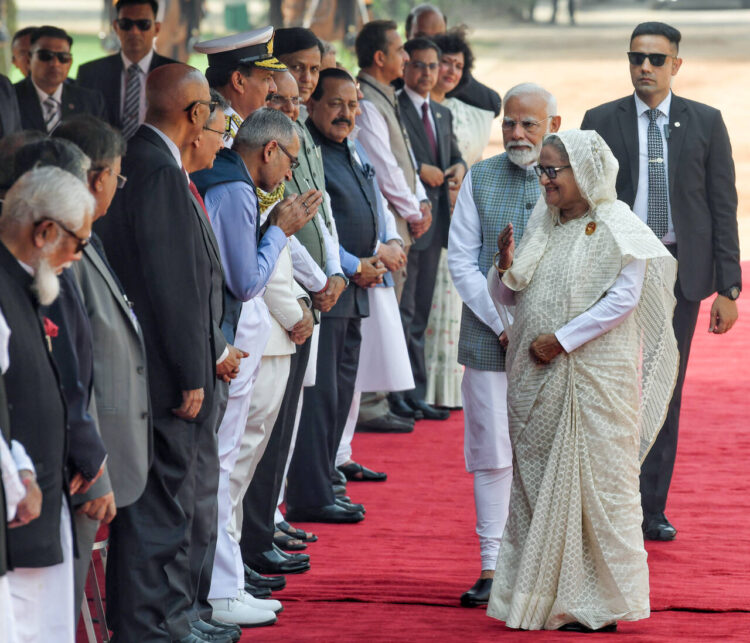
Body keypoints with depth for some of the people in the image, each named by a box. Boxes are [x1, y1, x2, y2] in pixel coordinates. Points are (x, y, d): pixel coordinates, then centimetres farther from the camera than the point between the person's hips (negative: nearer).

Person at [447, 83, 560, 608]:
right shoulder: (480, 178, 7)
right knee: (492, 453, 2)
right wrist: (501, 324, -6)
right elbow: (461, 260, 4)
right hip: (489, 339, 1)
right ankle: (492, 568, 8)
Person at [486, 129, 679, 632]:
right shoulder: (539, 224, 13)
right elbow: (506, 297, 15)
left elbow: (623, 299, -13)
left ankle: (598, 605, 5)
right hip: (535, 381, 6)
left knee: (594, 482, -3)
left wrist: (562, 339, -16)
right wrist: (505, 267, -7)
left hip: (594, 377, -6)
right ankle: (540, 596, 14)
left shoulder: (616, 228, -5)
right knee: (536, 485, 7)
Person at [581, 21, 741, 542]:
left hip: (681, 270, 1)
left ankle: (652, 508, 12)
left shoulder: (706, 123, 3)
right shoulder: (601, 122, 2)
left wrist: (728, 287, -3)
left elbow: (723, 207, 2)